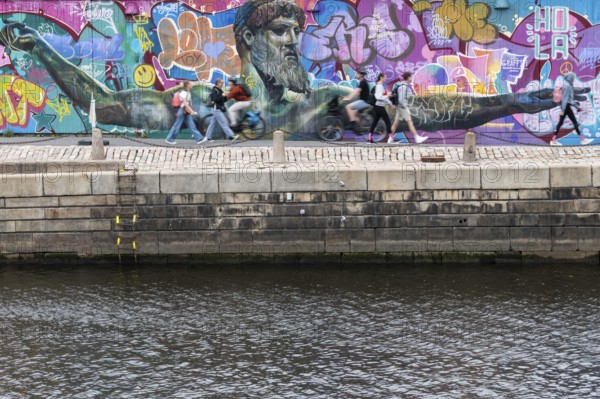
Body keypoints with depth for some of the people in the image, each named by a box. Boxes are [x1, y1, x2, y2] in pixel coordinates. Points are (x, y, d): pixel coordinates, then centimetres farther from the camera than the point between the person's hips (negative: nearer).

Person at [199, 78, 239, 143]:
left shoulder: (219, 90, 16)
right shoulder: (214, 91, -12)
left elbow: (222, 100, 20)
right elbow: (215, 100, -23)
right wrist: (222, 96, -21)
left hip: (219, 109, 10)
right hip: (217, 109, -10)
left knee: (213, 123, 10)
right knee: (224, 123, -12)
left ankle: (207, 137, 12)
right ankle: (231, 136, -16)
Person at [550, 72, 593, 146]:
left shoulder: (568, 86, 17)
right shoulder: (567, 86, -14)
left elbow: (571, 99, 23)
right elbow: (565, 98, -19)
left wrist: (577, 106, 25)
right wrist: (563, 110, -23)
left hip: (565, 106, 10)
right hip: (566, 106, -10)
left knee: (560, 122, 7)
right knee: (575, 122, -3)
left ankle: (553, 140, 4)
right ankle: (582, 139, 1)